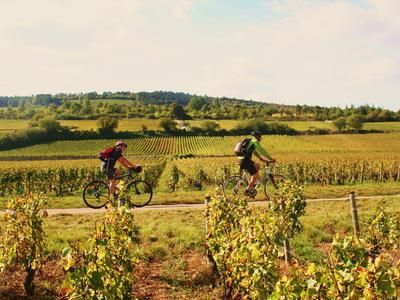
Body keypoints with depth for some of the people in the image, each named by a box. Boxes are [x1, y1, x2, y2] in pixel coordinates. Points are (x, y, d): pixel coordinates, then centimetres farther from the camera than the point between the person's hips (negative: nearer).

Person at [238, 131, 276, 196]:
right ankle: (247, 190, 1)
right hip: (245, 160, -10)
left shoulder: (251, 141, 24)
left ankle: (253, 183, 16)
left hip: (242, 159, 10)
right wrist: (271, 159, -4)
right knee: (255, 175, -2)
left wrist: (262, 159, 29)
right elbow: (262, 151, -9)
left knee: (257, 165, 22)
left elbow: (255, 152, 33)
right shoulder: (255, 142, -6)